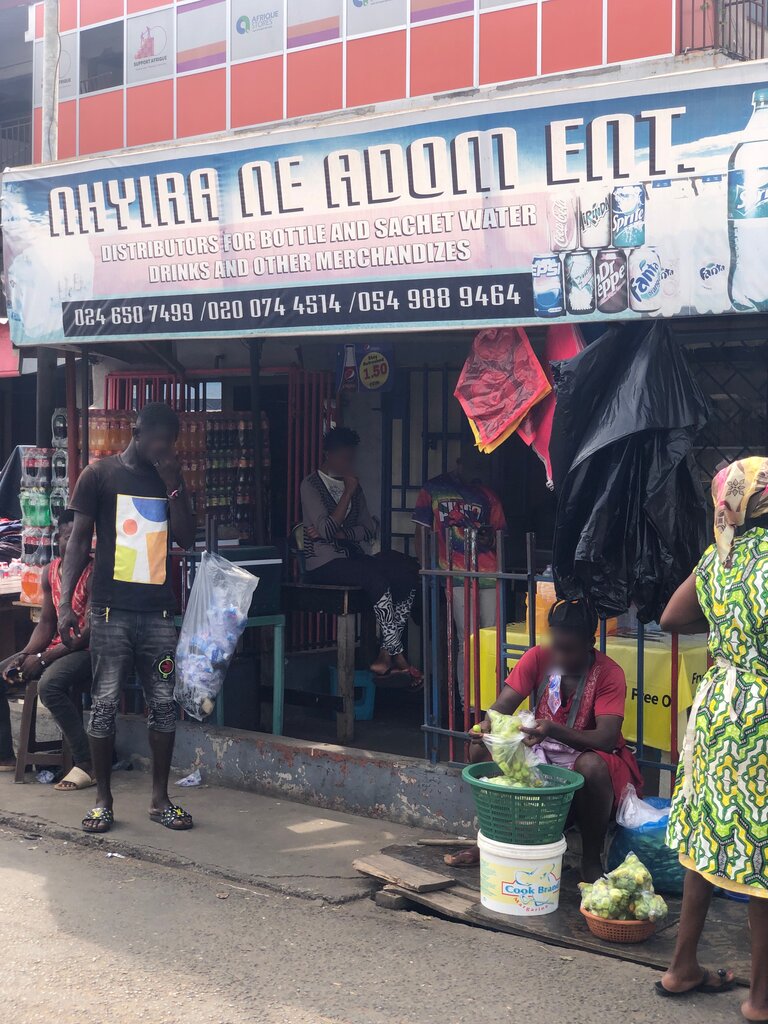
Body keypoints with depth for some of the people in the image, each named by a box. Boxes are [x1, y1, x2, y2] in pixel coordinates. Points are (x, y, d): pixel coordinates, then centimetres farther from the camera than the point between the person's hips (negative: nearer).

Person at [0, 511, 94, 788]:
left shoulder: (93, 573, -15)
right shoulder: (50, 572, 9)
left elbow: (90, 631, -20)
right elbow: (46, 623, 12)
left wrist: (42, 658, -21)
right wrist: (24, 655, -7)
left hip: (85, 649, -8)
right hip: (57, 647, 9)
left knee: (48, 684, -35)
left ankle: (86, 764, -29)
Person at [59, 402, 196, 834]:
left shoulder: (171, 479, 13)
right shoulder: (101, 474, 2)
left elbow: (187, 539, 6)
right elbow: (80, 539, 0)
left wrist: (174, 487, -5)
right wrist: (66, 600, -10)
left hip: (159, 611, 4)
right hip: (112, 610, -3)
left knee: (164, 705, 4)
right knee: (105, 705, 0)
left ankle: (161, 799, 14)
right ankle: (103, 800, 11)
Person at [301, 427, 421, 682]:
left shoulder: (352, 484, 18)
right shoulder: (311, 485, -2)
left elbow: (370, 530, 10)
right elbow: (326, 530, -16)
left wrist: (339, 533, -7)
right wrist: (348, 493, -14)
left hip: (352, 557, 6)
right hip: (324, 564, -6)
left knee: (407, 573, -21)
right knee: (377, 579, -32)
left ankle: (387, 653, -21)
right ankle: (396, 655, -24)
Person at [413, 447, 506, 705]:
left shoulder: (488, 496, 18)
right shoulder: (432, 490, 11)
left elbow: (501, 536, 21)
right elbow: (422, 534, 9)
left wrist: (490, 538, -2)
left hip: (488, 573, 3)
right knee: (468, 639, -6)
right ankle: (467, 702, 0)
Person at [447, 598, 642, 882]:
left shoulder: (609, 674, -19)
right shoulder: (538, 658, -8)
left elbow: (606, 739, -29)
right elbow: (504, 704, -14)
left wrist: (554, 730, -47)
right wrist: (488, 725, -39)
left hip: (587, 755, -4)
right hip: (541, 752, 5)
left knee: (591, 766, -39)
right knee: (483, 748, -16)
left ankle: (591, 859, -17)